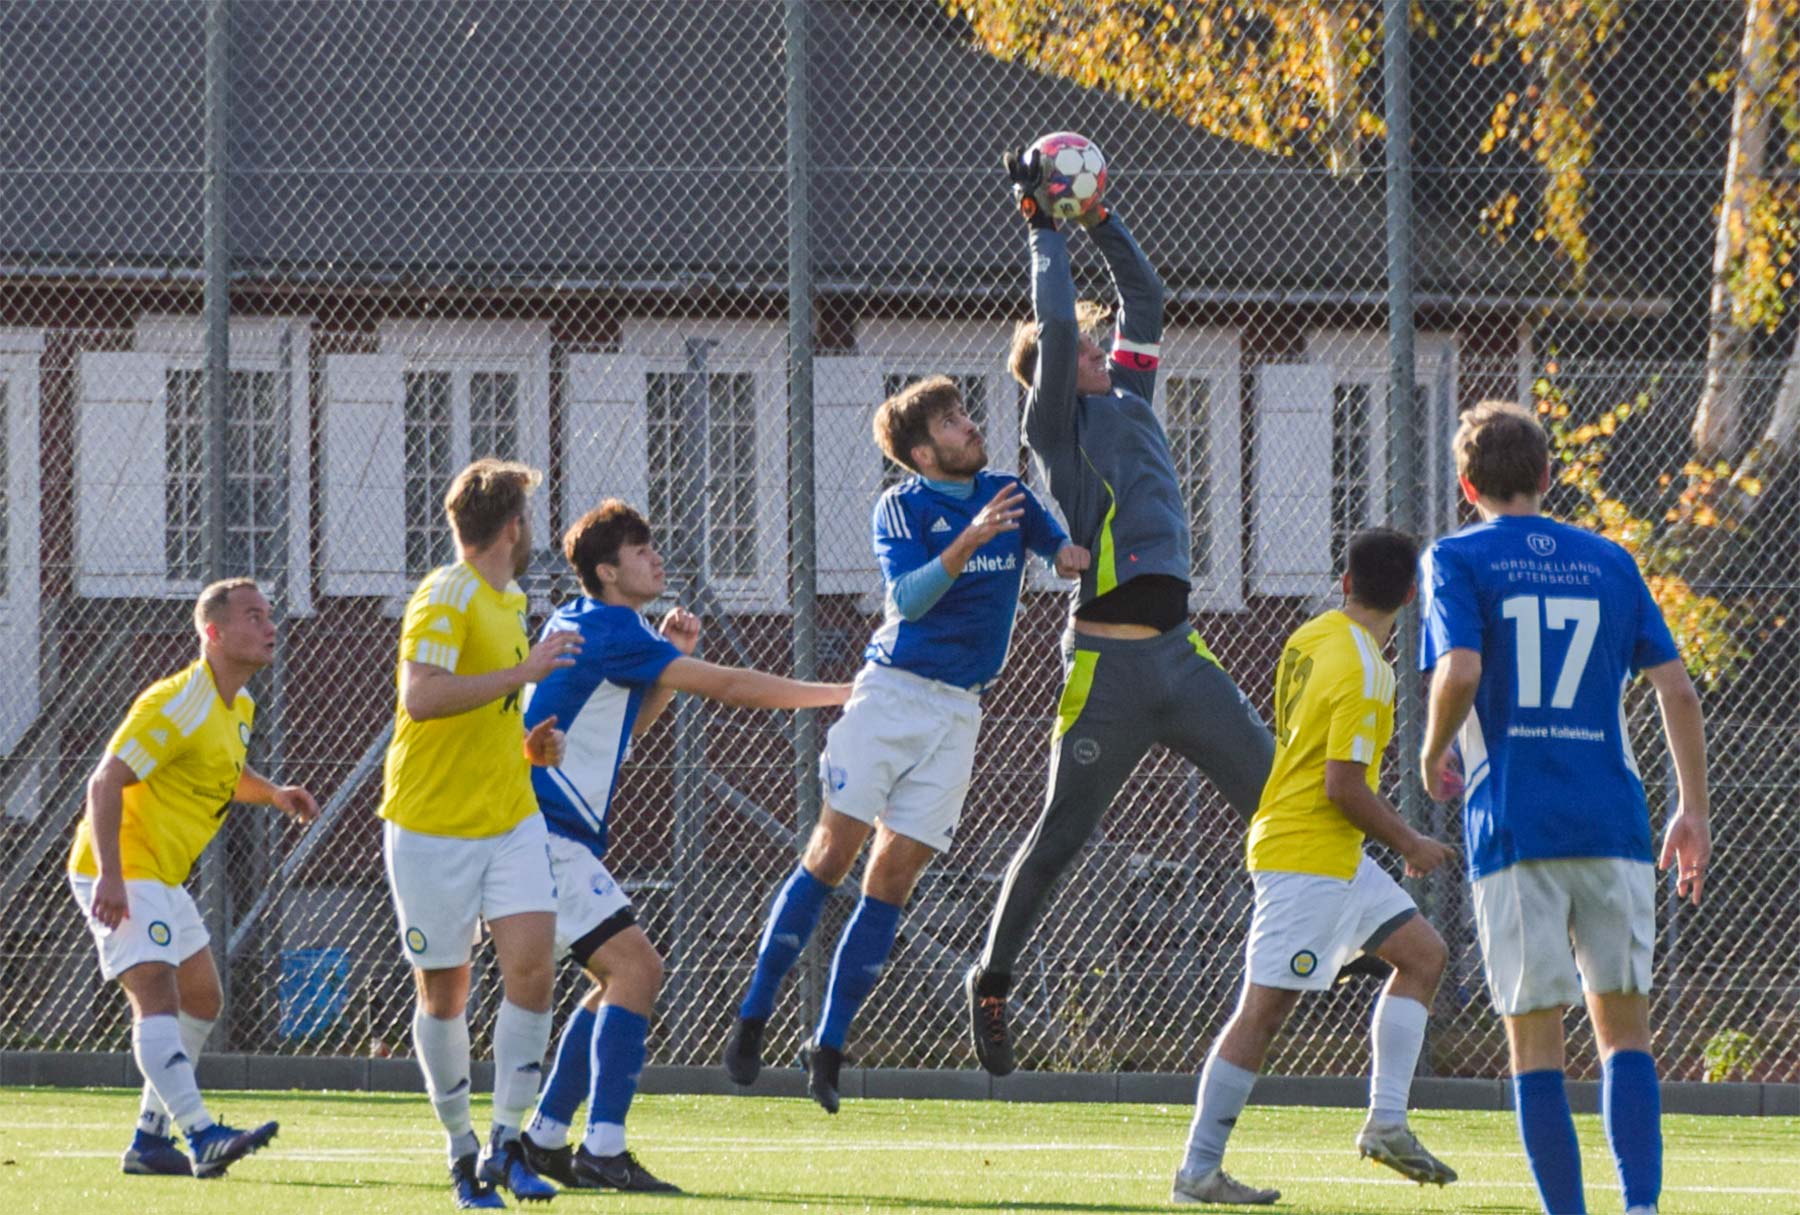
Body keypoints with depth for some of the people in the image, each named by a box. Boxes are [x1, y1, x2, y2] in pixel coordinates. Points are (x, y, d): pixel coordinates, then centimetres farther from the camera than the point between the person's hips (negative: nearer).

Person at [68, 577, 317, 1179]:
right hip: (121, 875, -11)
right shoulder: (177, 705, -19)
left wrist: (274, 793, 7)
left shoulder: (238, 709, 11)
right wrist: (108, 875, -32)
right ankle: (203, 1137, -37)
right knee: (157, 997, -22)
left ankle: (149, 1140, 23)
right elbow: (106, 781, -23)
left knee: (201, 999, 16)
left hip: (162, 879, 11)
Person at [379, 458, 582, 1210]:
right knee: (443, 994, 3)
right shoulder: (445, 598, -12)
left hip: (510, 820, 7)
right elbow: (420, 696, -28)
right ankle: (462, 1150, 17)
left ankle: (506, 1143, -3)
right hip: (433, 828, -7)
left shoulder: (507, 602, 15)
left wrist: (527, 746, 10)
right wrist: (523, 673, -27)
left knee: (531, 966, -10)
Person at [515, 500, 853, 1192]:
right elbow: (726, 686, -16)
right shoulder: (607, 632, -14)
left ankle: (544, 1139, 15)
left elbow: (624, 729, 26)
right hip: (546, 840, -10)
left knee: (624, 976, 14)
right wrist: (839, 694, -11)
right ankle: (603, 1151, -23)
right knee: (636, 967, -17)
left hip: (554, 838, 10)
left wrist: (669, 659, 10)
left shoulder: (577, 624, 16)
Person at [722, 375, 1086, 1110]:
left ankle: (828, 1048, 1)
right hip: (891, 691, -3)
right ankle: (752, 1019, -4)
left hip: (959, 711, 4)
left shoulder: (1007, 497, 9)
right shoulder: (902, 509, -4)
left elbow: (1066, 551, 13)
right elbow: (908, 598, -17)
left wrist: (1068, 554, -12)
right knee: (834, 850, -11)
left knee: (895, 874, -1)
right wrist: (969, 542, -32)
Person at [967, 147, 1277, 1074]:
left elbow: (1146, 300, 21)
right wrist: (1046, 231, -3)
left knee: (1275, 796, 0)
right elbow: (1054, 322, -13)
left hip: (1178, 654, 6)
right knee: (1060, 834, 3)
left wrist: (1102, 224, 14)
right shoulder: (1059, 424, -2)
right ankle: (992, 978, 17)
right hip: (1107, 668, -6)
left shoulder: (1127, 402, 17)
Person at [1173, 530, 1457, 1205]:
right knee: (1264, 1009, -8)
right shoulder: (1362, 674, -18)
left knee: (1423, 953, 12)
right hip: (1309, 859, -10)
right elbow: (1343, 785, -20)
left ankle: (1387, 1120, 6)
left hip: (1335, 856, 10)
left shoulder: (1312, 637, 8)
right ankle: (1198, 1171, -6)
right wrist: (1408, 844, -7)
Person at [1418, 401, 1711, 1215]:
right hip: (1612, 819, 3)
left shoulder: (1456, 561, 2)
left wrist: (1434, 753, 3)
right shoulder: (1607, 562, 12)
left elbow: (1459, 671, -15)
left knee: (1535, 1037, 2)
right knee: (1624, 1024, 9)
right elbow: (1676, 689, 7)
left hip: (1513, 826, -3)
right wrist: (1693, 812, 13)